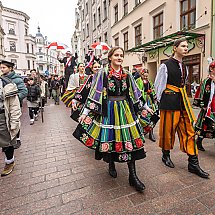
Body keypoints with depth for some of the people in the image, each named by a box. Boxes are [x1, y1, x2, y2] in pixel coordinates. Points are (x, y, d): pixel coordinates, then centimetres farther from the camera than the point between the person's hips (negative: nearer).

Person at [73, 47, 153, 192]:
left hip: (125, 109, 3)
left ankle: (133, 176, 10)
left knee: (130, 139, 0)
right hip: (108, 110, -3)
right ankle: (111, 165, 35)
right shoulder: (103, 73, -3)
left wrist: (144, 106, 19)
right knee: (109, 138, 6)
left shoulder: (127, 75, 9)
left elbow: (135, 92, 16)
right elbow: (94, 93, -5)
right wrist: (86, 112, -9)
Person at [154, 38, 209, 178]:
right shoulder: (166, 65, -6)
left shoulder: (184, 67, 16)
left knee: (189, 131, 6)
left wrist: (181, 97, 16)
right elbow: (158, 84, -4)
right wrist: (162, 100, -1)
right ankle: (166, 155, 27)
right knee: (168, 130, 4)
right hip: (170, 102, -7)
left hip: (183, 102, 7)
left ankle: (193, 164, 14)